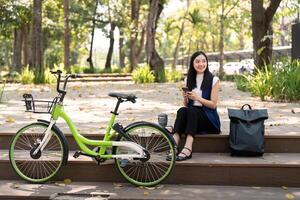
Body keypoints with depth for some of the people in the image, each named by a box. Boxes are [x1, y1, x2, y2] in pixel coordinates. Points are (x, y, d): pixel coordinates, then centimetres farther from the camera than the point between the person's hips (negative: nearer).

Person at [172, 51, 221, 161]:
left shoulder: (214, 80, 0)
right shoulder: (189, 79, 13)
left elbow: (213, 104, -4)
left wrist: (198, 98, -17)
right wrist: (185, 98, -7)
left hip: (208, 118, -3)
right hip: (192, 115, 4)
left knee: (191, 111, -33)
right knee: (182, 110, -29)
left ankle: (188, 149, -49)